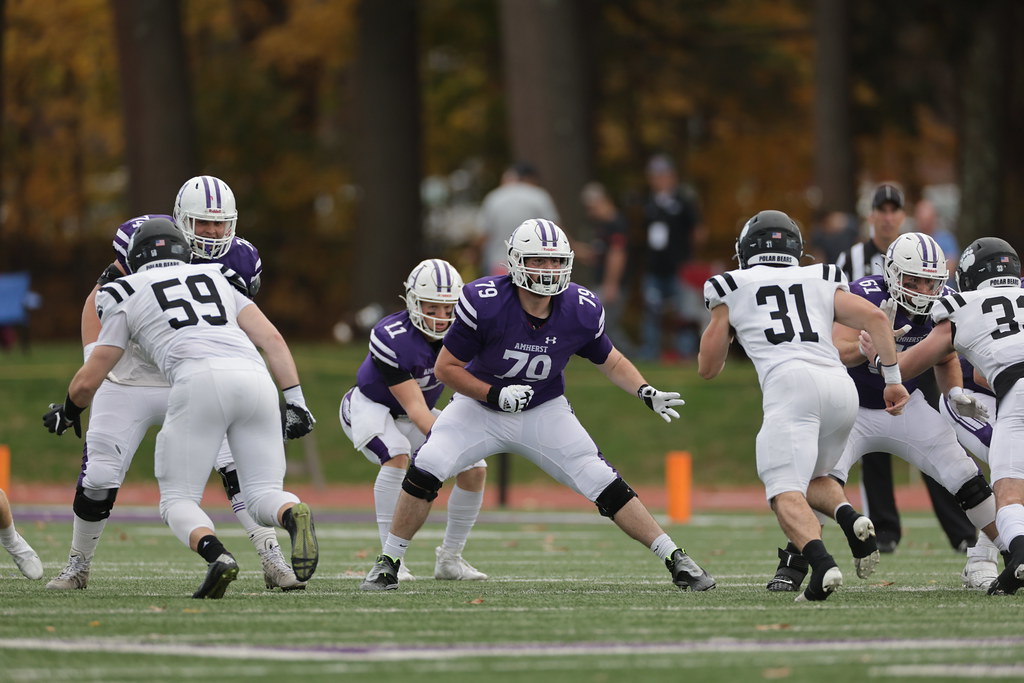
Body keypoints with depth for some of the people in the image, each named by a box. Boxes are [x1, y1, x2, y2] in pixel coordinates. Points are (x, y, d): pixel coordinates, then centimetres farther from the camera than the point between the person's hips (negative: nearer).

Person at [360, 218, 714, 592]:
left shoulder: (581, 311, -16)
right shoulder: (484, 303, -26)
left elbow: (611, 361, 3)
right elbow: (446, 367, -15)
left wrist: (647, 392, -14)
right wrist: (495, 395, -27)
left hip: (545, 412, 2)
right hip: (480, 406, -2)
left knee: (604, 484, -10)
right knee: (426, 469, -23)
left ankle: (676, 560, 1)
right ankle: (388, 564, -7)